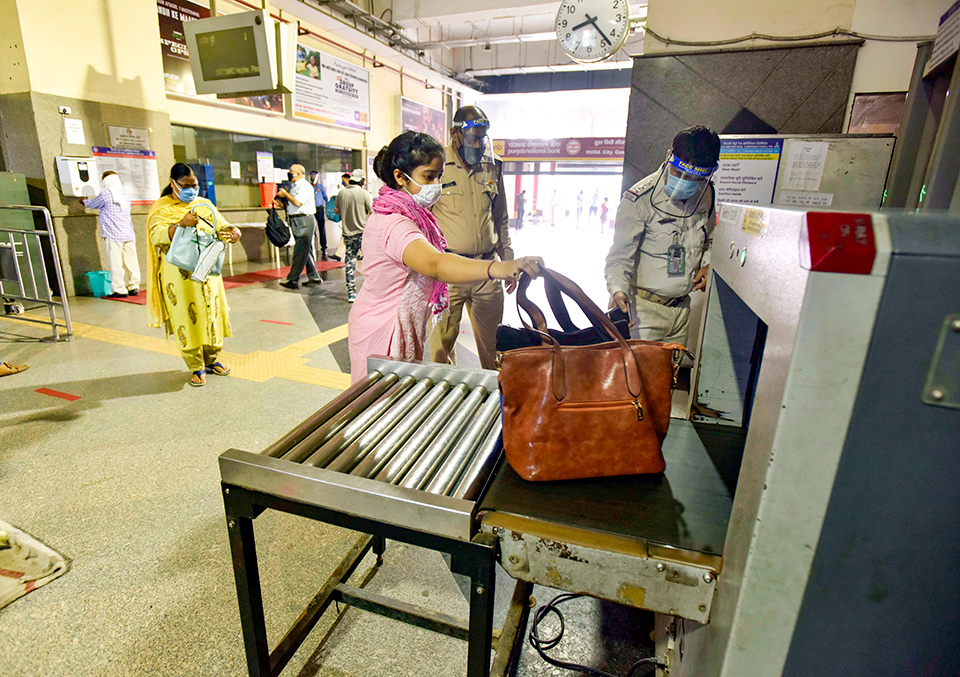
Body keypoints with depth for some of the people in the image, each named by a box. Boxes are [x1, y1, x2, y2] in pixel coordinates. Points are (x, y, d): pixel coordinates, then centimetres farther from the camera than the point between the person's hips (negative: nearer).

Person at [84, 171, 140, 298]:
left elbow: (92, 204, 10)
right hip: (128, 234, 6)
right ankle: (134, 287, 11)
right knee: (130, 261, 7)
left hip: (113, 235, -6)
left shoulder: (105, 194, -5)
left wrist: (84, 202, 33)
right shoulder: (125, 194, 12)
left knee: (116, 263, -4)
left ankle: (120, 290, -4)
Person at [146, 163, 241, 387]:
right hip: (179, 274, -4)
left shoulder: (204, 205, 13)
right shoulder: (161, 208, 0)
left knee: (212, 312, 8)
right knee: (186, 316, -1)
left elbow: (221, 226, 10)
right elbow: (157, 236, -14)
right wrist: (180, 224, -31)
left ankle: (211, 359, 24)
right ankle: (196, 367, 9)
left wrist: (233, 231, -14)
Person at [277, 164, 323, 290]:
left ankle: (293, 280, -4)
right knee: (306, 250, 12)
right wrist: (280, 204, 7)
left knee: (300, 251, -7)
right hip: (295, 221, 10)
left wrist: (285, 194, -7)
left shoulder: (305, 186, -10)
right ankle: (314, 277, 19)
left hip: (304, 220, -10)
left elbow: (297, 202, -21)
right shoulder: (293, 186, 18)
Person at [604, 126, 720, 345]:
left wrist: (707, 265, 4)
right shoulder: (640, 199, -16)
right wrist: (618, 289, -33)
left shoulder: (706, 193, 4)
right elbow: (620, 255, -15)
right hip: (644, 308, -6)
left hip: (682, 308, 6)